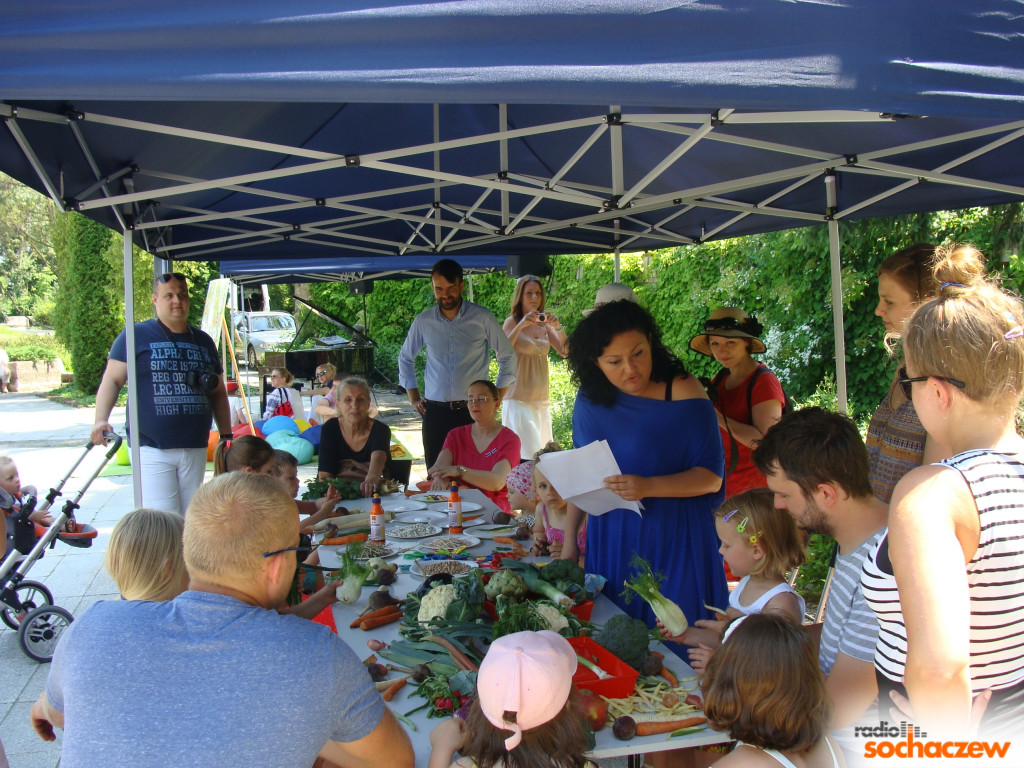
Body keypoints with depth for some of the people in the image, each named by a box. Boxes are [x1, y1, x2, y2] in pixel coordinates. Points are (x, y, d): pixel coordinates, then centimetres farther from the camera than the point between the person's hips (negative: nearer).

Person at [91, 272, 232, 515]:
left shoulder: (204, 342, 17)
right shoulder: (137, 335, 4)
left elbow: (218, 393, 22)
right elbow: (112, 380, -1)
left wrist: (226, 435, 17)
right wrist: (101, 420, -16)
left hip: (196, 448, 5)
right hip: (152, 448, -5)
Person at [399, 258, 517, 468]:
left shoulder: (482, 318, 0)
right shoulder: (423, 321, 6)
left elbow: (507, 356, 9)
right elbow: (405, 358, 21)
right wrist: (413, 398, 14)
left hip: (473, 411, -2)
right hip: (435, 411, 2)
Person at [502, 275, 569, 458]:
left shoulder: (544, 323, 12)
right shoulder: (512, 322, -3)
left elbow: (565, 352, 4)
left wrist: (558, 327, -11)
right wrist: (520, 326, -24)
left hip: (541, 397, 6)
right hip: (519, 397, -6)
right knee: (527, 452, -13)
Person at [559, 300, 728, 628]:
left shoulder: (682, 391, -10)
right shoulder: (589, 401, 4)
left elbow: (711, 476, -11)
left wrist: (649, 487, -25)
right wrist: (569, 540, 10)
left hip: (673, 542, -3)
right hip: (610, 544, 4)